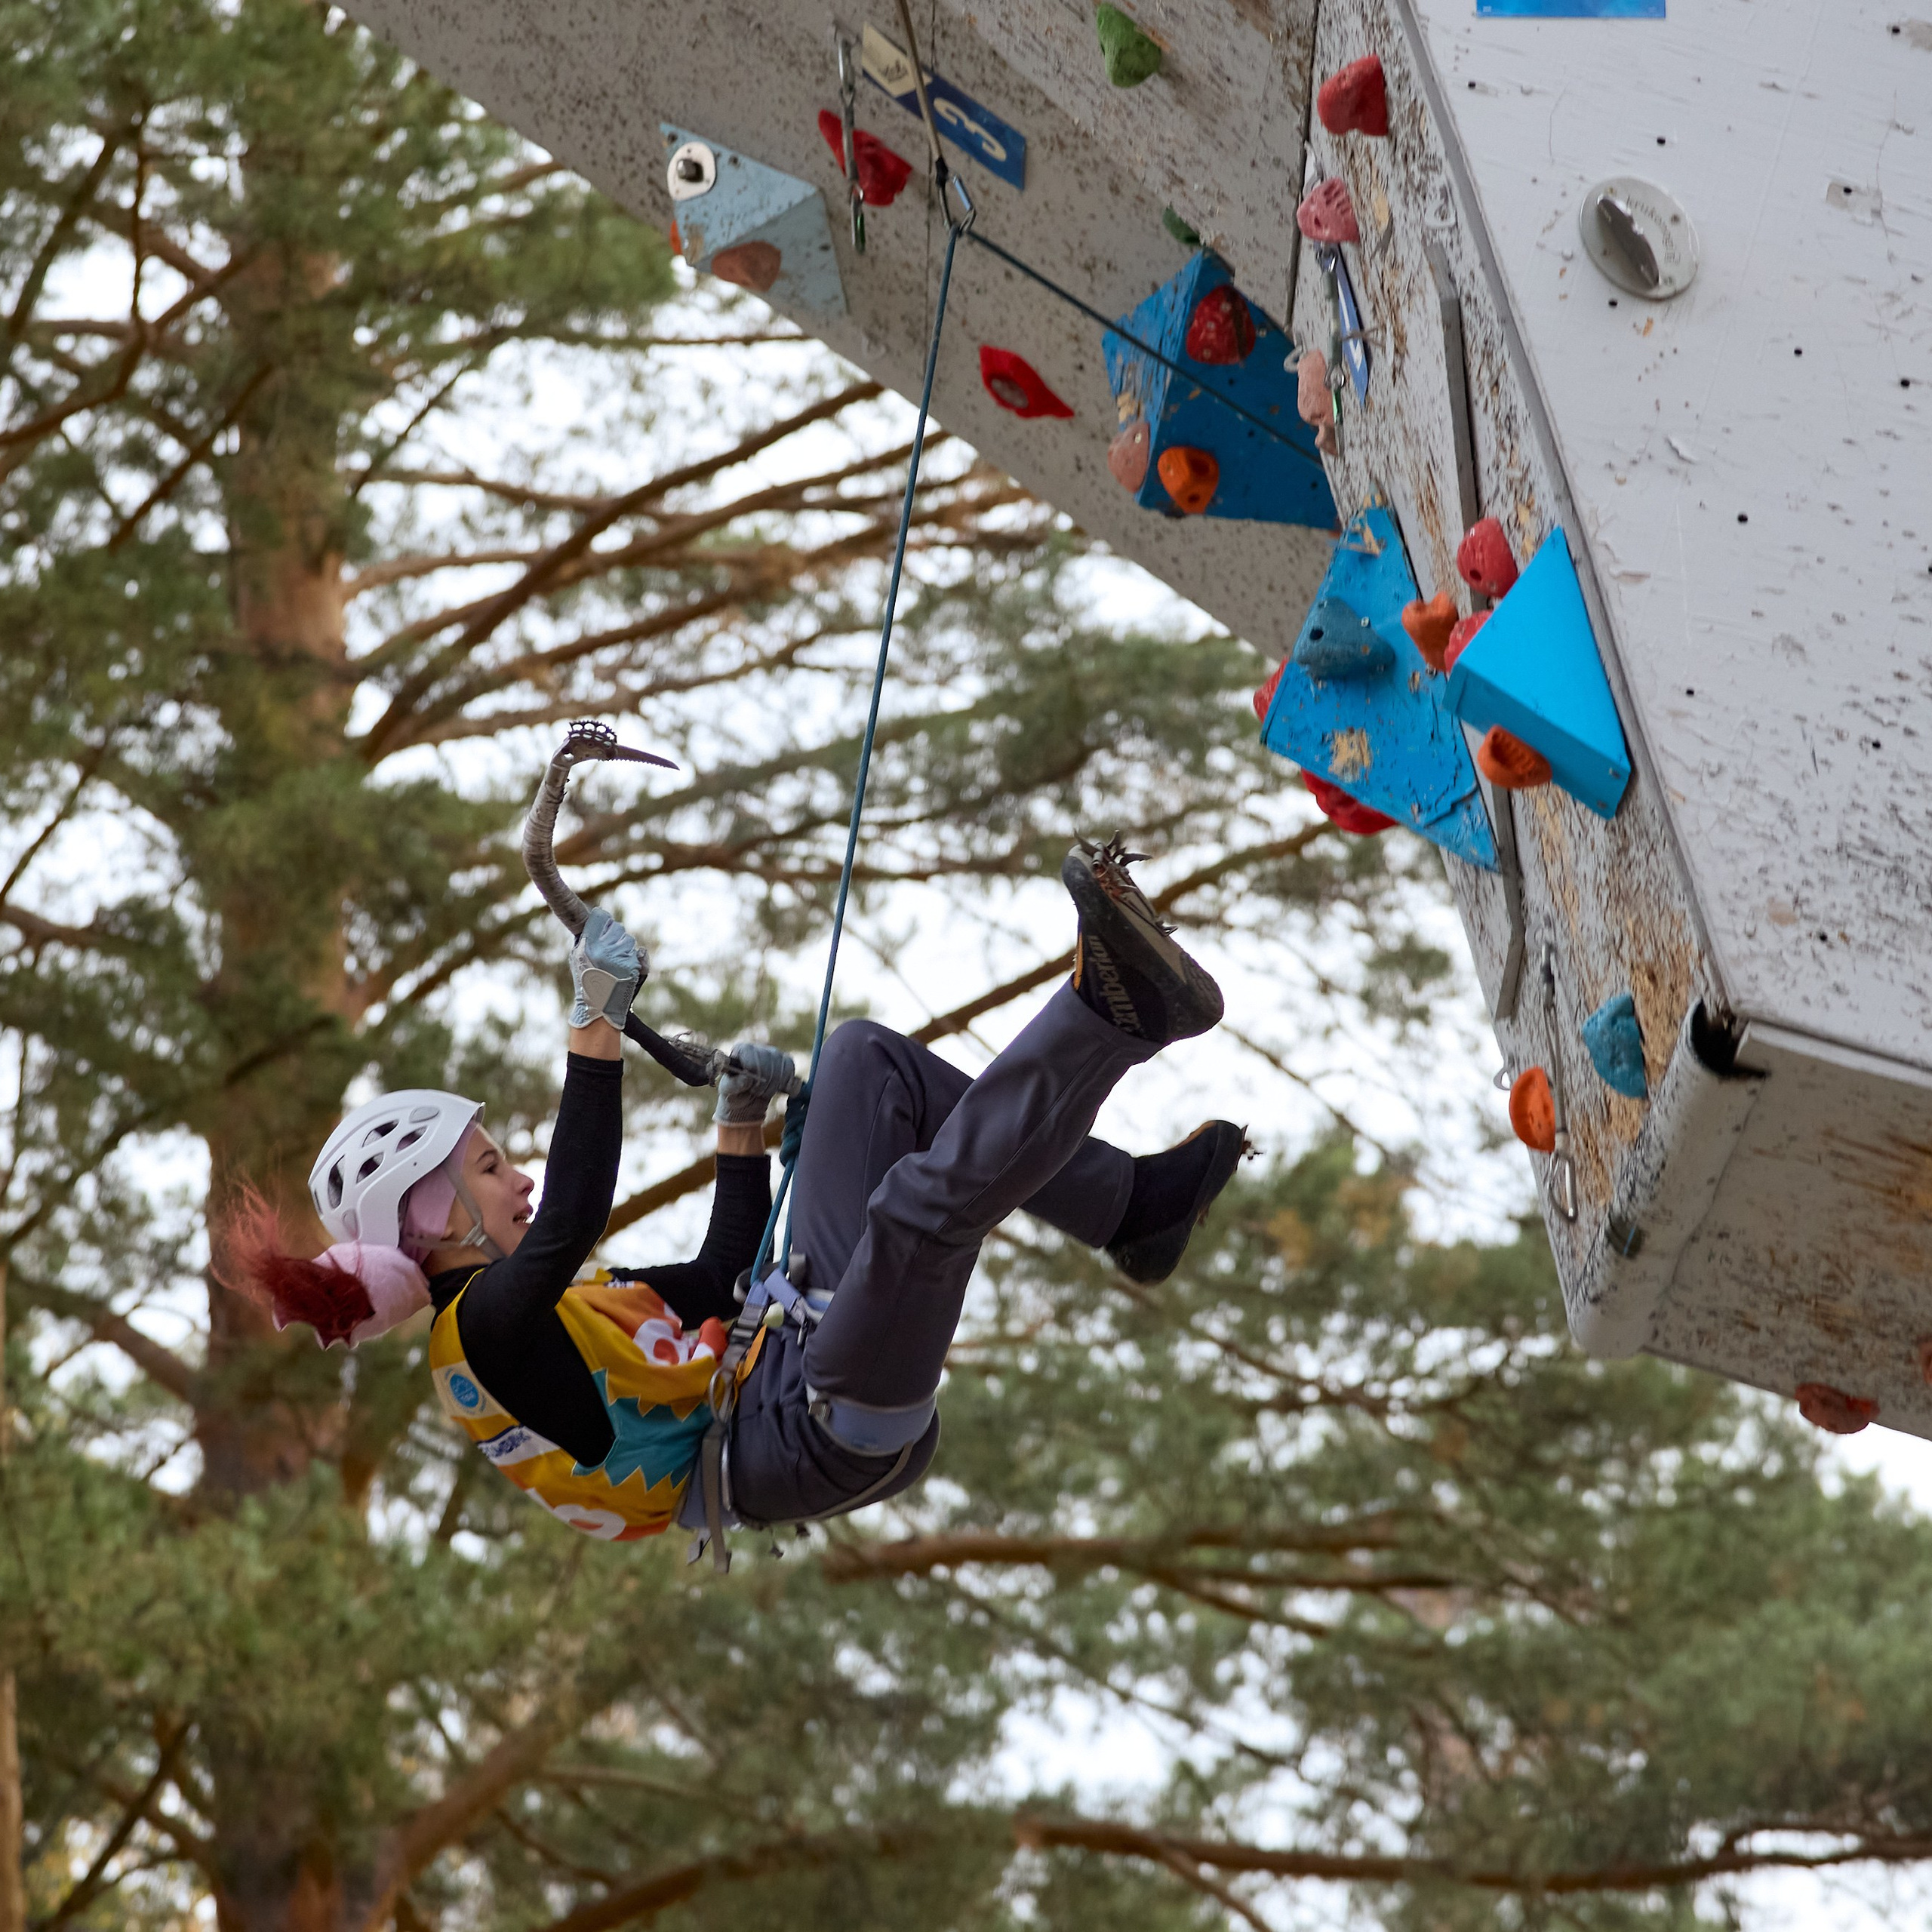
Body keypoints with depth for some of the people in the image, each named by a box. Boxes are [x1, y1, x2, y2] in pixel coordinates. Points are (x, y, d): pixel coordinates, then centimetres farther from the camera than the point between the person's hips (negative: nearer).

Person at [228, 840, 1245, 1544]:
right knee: (924, 1199, -38)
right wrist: (596, 1023, -31)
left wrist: (742, 1122, 18)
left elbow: (720, 1279, 28)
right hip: (819, 1441, -10)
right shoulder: (488, 1327, -11)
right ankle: (1114, 1007, -26)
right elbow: (571, 1220, -31)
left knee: (868, 1061, 12)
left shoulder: (542, 1303, 19)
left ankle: (1129, 1205, 1)